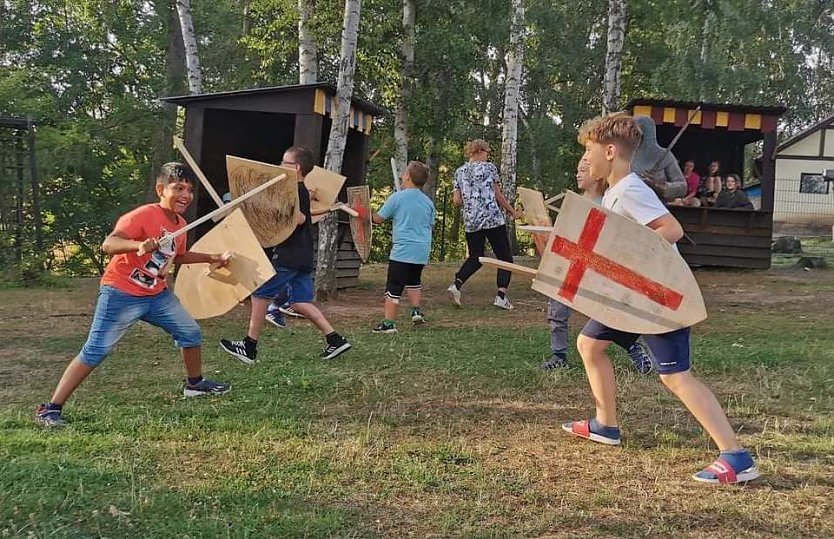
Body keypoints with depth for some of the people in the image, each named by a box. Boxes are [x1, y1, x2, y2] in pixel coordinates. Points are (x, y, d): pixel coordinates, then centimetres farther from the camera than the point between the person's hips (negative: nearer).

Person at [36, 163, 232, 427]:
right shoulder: (143, 216, -22)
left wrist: (211, 258, 22)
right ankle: (51, 409, -4)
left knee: (191, 333, 14)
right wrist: (139, 245, -53)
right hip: (121, 294, -8)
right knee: (94, 352, -10)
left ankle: (195, 383, 38)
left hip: (157, 294, 8)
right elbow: (107, 245, -35)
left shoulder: (180, 225, 5)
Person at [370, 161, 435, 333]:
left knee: (393, 287, -3)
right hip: (423, 251, 6)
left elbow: (379, 218, -1)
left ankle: (389, 323, -5)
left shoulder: (397, 197, -7)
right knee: (414, 280, 29)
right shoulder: (428, 202, 8)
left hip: (402, 250, -6)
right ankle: (416, 310, 22)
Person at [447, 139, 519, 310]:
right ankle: (501, 295, -6)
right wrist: (512, 211, 14)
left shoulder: (459, 172, 10)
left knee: (475, 257, 18)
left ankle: (456, 284, -4)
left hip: (470, 222, 5)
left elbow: (457, 201, 5)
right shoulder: (489, 167, 0)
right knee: (505, 257, 4)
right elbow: (498, 195, 1)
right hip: (493, 219, -5)